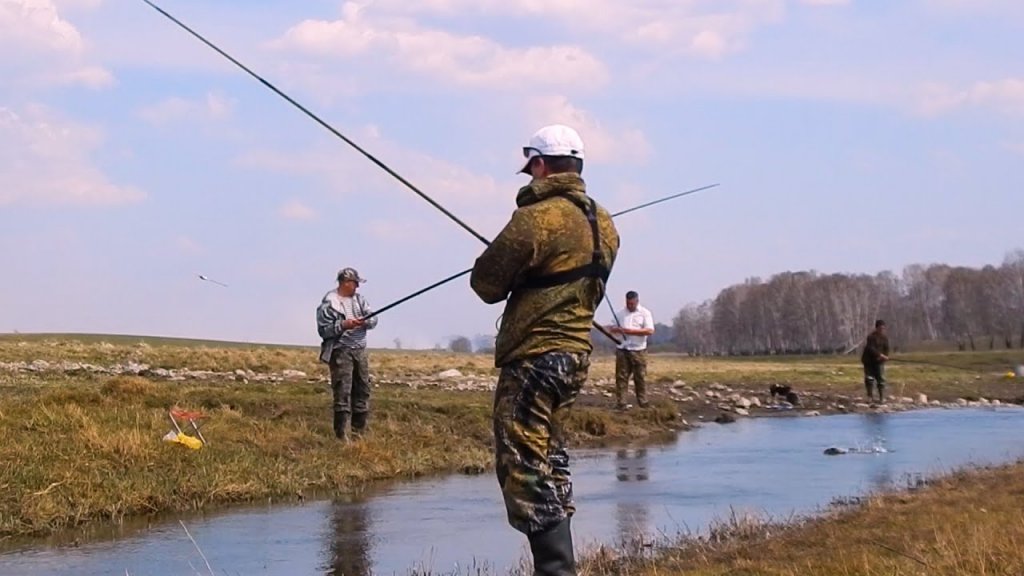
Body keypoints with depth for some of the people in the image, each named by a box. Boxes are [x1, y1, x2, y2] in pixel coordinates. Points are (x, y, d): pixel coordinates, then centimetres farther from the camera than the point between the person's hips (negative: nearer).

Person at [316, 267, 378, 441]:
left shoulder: (359, 299, 12)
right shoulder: (329, 303, -7)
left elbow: (373, 319, 8)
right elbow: (323, 329, -11)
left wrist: (365, 321, -15)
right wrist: (343, 325, -23)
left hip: (360, 350, 7)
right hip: (340, 352, -7)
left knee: (363, 390, 10)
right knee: (343, 392, -11)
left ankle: (359, 431, 19)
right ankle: (341, 434, -9)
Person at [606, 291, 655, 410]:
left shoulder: (645, 313, 0)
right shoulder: (620, 313, 11)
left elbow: (650, 331, -10)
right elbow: (614, 328, 13)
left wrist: (631, 331, -16)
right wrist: (613, 329, -13)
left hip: (639, 351, -3)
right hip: (622, 350, 3)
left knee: (640, 378, 1)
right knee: (621, 377, -1)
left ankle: (643, 404, 6)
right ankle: (620, 404, 1)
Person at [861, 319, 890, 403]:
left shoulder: (885, 338, 3)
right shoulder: (871, 337, -15)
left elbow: (886, 349, 4)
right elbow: (871, 349, -25)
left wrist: (885, 357, -16)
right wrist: (880, 355, -31)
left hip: (879, 361, 4)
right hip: (869, 361, -4)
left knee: (881, 379, -4)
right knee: (869, 379, -2)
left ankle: (882, 397, -1)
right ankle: (870, 396, 10)